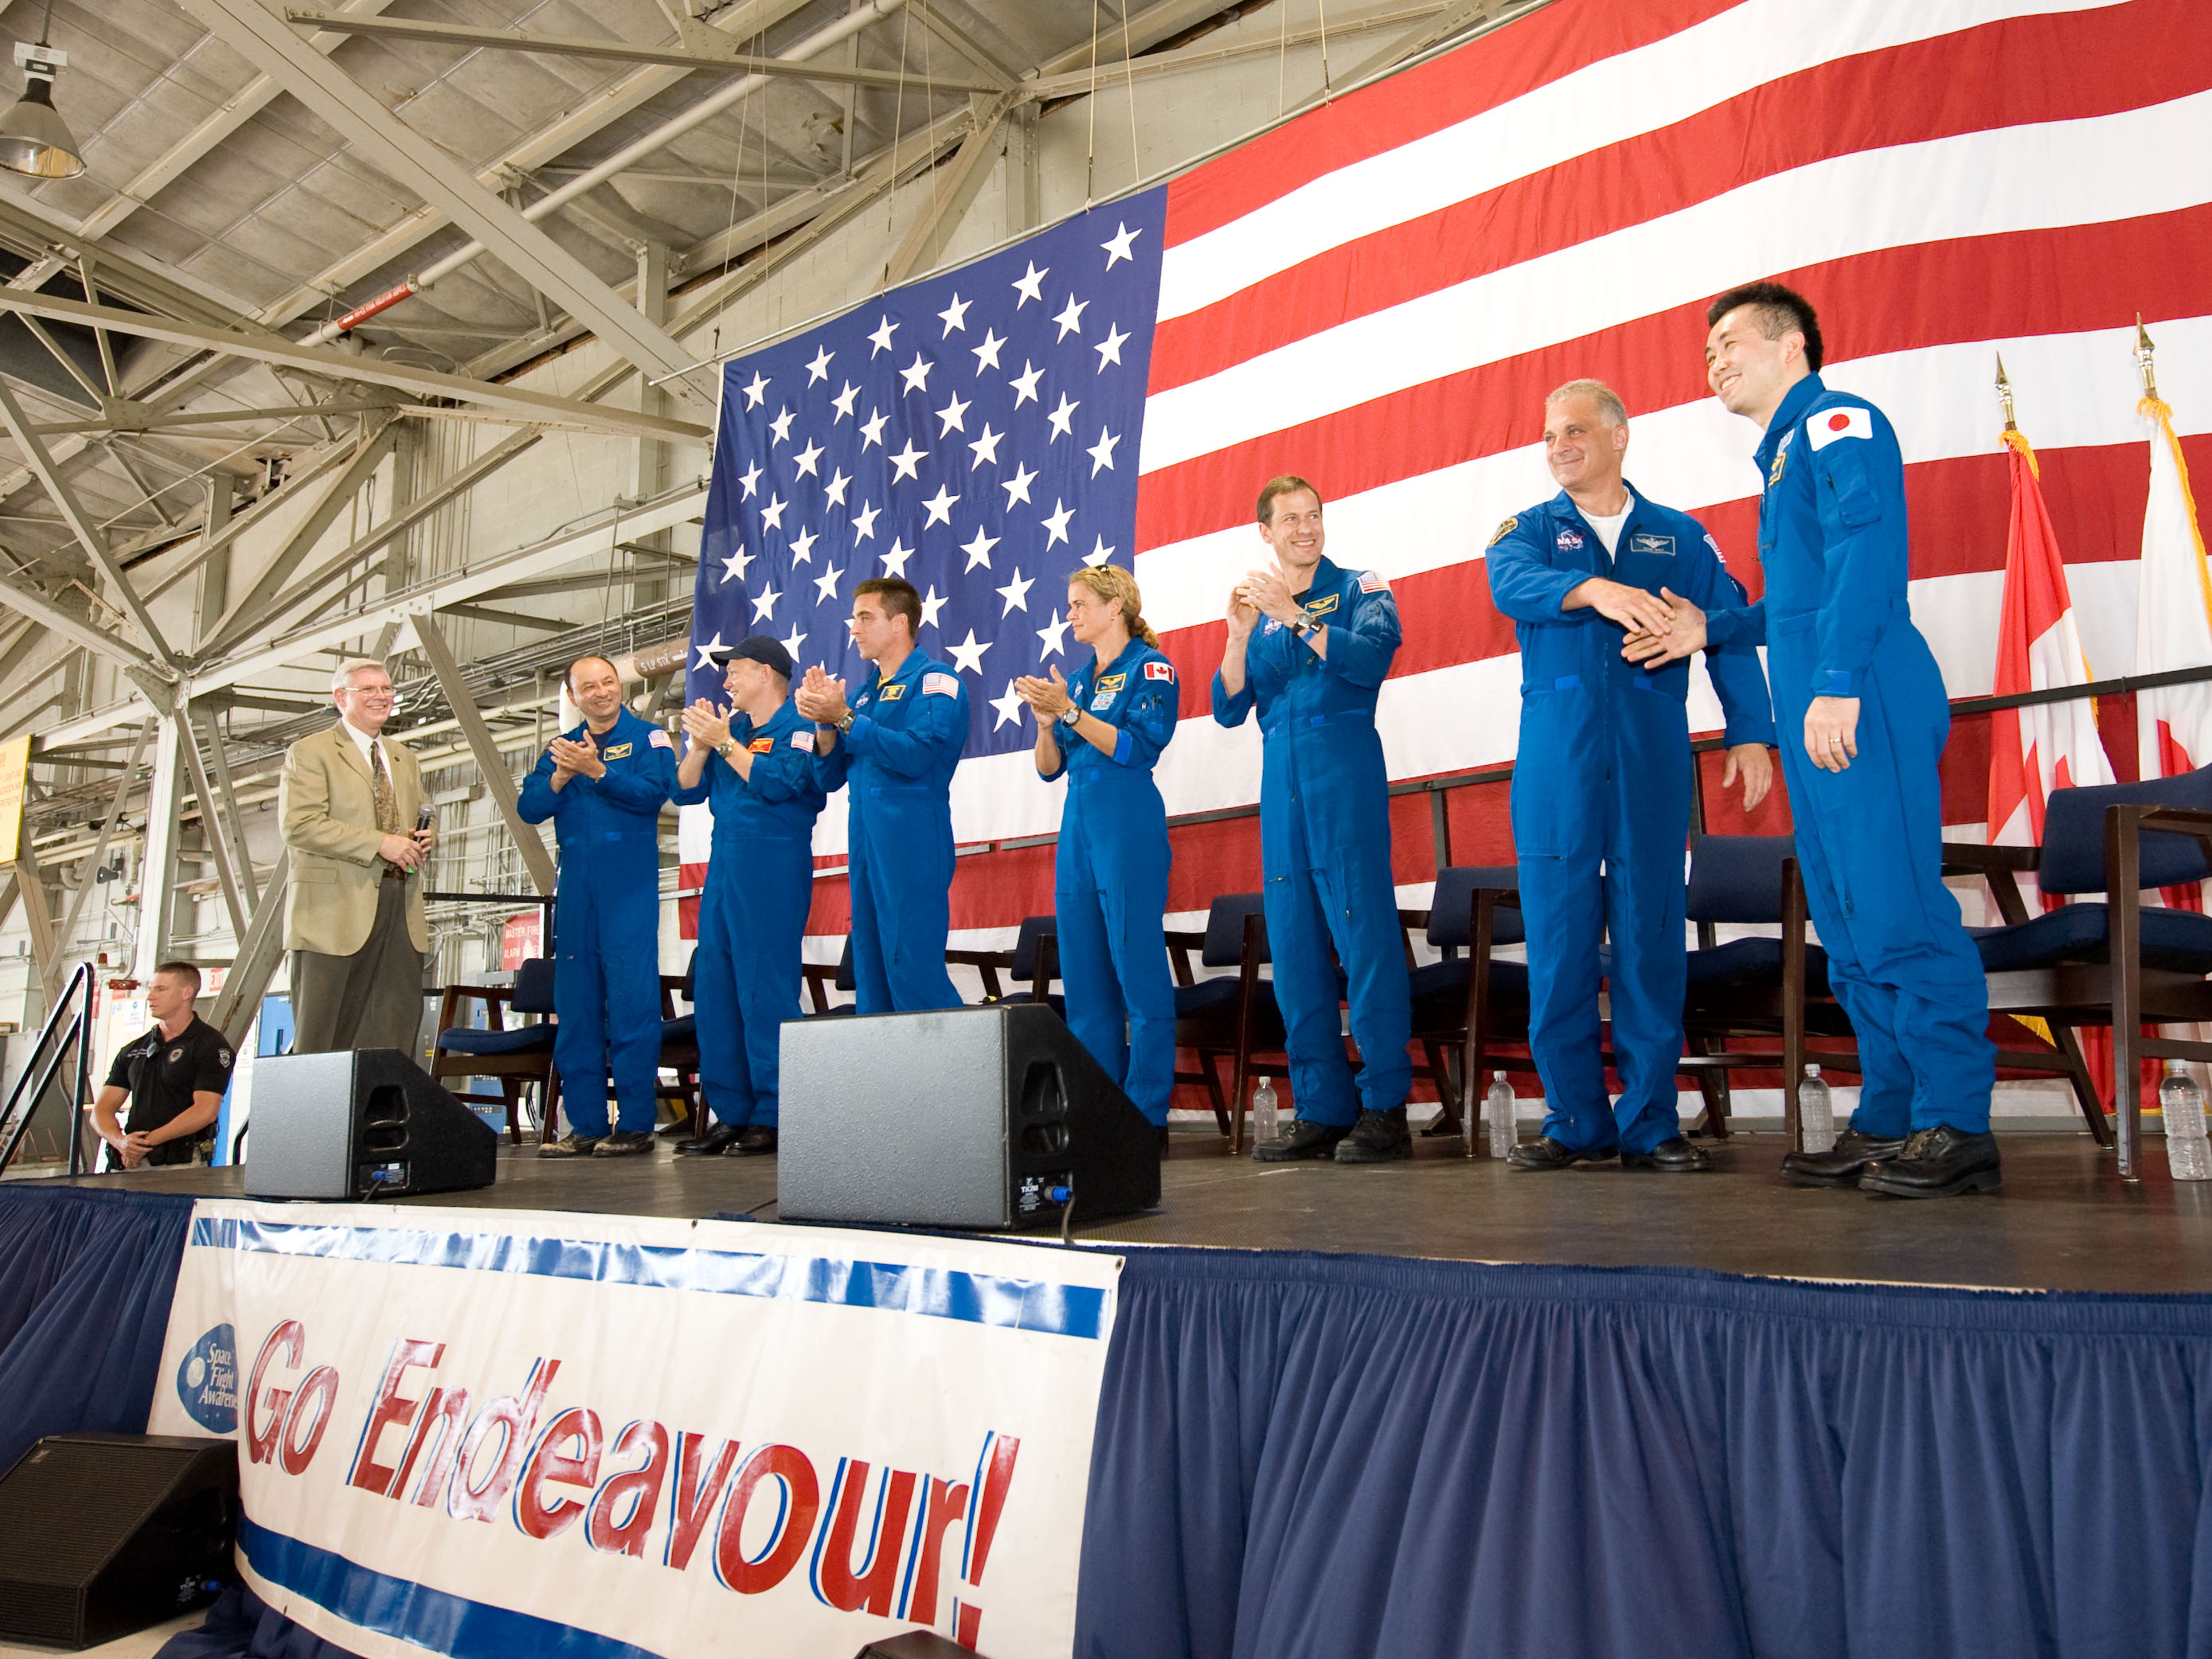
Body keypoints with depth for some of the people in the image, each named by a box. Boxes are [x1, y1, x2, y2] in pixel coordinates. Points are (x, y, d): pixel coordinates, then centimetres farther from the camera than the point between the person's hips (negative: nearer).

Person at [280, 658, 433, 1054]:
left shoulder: (404, 759, 23)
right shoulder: (309, 753, 1)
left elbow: (421, 822, 30)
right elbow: (298, 826, -11)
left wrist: (425, 839, 4)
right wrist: (379, 843, -17)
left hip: (400, 910, 6)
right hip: (337, 911, -6)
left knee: (395, 1032, 0)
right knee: (322, 1036, -3)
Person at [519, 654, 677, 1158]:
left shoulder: (647, 737, 5)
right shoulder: (560, 747, 18)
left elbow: (653, 793, -12)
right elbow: (530, 808, 8)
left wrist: (597, 771, -16)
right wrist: (561, 776, -9)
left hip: (629, 884, -5)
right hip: (576, 886, 5)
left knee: (632, 998, -8)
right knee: (575, 1004, 5)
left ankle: (635, 1123, -3)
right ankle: (585, 1124, 11)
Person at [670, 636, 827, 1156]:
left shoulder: (798, 726, -3)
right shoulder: (729, 725, 19)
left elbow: (778, 783, -18)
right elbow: (686, 791, 17)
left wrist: (723, 742, -12)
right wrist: (700, 745, 1)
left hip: (774, 870, -8)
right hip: (724, 868, 8)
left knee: (765, 988, -9)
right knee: (714, 990, 6)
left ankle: (772, 1117, -3)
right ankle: (730, 1115, 12)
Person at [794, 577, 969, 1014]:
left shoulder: (934, 680, -2)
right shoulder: (864, 692, 21)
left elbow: (917, 755, -18)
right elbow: (830, 777, 18)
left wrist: (843, 717, -15)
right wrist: (825, 722, 0)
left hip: (912, 844, -8)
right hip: (864, 843, 8)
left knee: (913, 970, -13)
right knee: (871, 975, 8)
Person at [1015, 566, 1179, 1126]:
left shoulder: (1150, 668, 0)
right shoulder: (1076, 680, 19)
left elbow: (1137, 748, -13)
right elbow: (1049, 768, 16)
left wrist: (1069, 711, -16)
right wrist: (1046, 723, -3)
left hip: (1128, 826, -7)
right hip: (1077, 828, 7)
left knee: (1138, 970, -8)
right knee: (1084, 979, 6)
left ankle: (1146, 1115, -3)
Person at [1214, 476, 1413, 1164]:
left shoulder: (1359, 589, 6)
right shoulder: (1260, 609, 19)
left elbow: (1370, 659, -14)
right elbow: (1229, 708, 10)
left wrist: (1294, 616, -16)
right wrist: (1240, 636, -4)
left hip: (1345, 772, -5)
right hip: (1282, 781, 5)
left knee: (1364, 932, -10)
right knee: (1293, 942, 3)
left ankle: (1385, 1108, -7)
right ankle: (1321, 1108, 9)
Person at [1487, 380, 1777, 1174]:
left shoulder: (1681, 537, 15)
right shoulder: (1529, 530, 13)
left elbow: (1730, 635, 10)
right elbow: (1513, 584, -10)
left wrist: (1750, 733, -2)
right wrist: (1595, 590, -29)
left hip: (1653, 758, 0)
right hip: (1556, 760, 0)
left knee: (1651, 937, 0)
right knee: (1558, 939, -2)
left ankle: (1650, 1123, 8)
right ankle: (1575, 1121, 8)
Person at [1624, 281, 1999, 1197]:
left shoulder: (1837, 423, -1)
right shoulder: (1783, 454, 27)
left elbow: (1869, 554, -16)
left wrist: (1838, 683, -24)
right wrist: (1711, 629, 23)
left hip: (1863, 708, -10)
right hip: (1818, 721, 10)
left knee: (1896, 911, -11)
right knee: (1851, 925, 8)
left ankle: (1956, 1128, -6)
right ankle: (1889, 1123, 13)